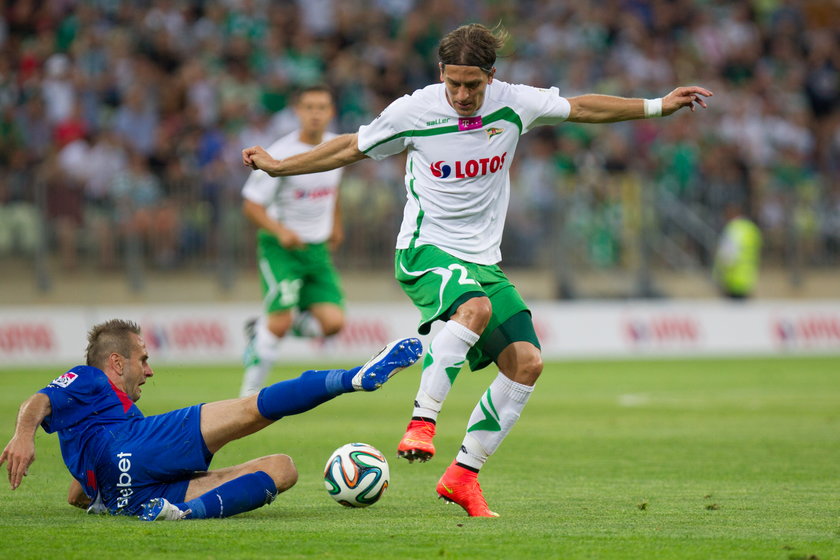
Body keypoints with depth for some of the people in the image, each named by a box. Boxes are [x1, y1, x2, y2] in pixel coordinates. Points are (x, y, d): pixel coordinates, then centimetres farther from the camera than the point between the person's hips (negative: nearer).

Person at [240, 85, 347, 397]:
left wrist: (335, 223, 25)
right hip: (281, 246, -5)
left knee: (333, 323, -9)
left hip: (317, 248, 5)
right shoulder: (281, 154, -17)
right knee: (281, 320, -19)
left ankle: (261, 330, 16)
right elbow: (251, 205, -14)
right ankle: (249, 392, -1)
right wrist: (280, 231, -29)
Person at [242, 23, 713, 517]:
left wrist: (658, 106, 10)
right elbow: (353, 148, 5)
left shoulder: (513, 104, -3)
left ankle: (463, 476, -2)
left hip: (483, 259, 5)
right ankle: (422, 422, -31)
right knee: (475, 307, -37)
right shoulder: (413, 112, -9)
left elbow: (582, 108, 11)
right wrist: (277, 166, 8)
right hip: (426, 251, -5)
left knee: (526, 362, -10)